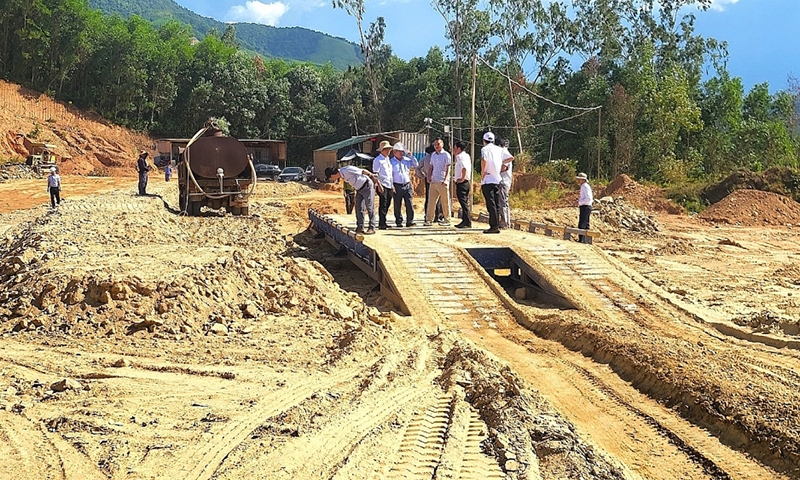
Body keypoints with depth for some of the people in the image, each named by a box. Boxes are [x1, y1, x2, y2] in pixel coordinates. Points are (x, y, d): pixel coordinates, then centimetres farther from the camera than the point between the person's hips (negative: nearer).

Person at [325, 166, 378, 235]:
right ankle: (360, 228, 7)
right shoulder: (342, 175, -1)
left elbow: (363, 171, -19)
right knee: (358, 208, 4)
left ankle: (372, 228, -5)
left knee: (370, 208, -6)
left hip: (367, 186, -9)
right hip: (359, 189, 9)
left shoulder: (347, 170, -28)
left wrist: (372, 176, -5)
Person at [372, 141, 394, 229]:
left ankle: (383, 223, 17)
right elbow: (375, 174, -10)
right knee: (383, 204, -9)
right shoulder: (378, 160, -6)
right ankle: (381, 224, -6)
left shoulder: (388, 159, 18)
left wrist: (392, 185, 19)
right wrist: (379, 185, -18)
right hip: (382, 185, -8)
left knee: (387, 204, 9)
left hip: (389, 185, 8)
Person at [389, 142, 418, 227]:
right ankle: (399, 222, 12)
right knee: (397, 205, 3)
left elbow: (416, 165, 10)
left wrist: (411, 156, 1)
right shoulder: (391, 162, 1)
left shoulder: (407, 160, 11)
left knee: (409, 204, -4)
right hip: (397, 186, -2)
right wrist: (391, 185, -9)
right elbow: (390, 174, -2)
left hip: (407, 185, 3)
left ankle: (410, 221, -2)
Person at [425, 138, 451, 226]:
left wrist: (445, 179, -18)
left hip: (442, 182, -6)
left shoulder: (446, 154, -4)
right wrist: (429, 177, 7)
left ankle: (446, 220, 6)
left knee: (445, 201, -1)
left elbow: (448, 168, -8)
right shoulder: (433, 155, 15)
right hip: (433, 181, 6)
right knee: (431, 201, 3)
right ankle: (429, 219, 5)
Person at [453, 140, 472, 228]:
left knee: (463, 202, -8)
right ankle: (465, 221, 16)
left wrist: (462, 178, -22)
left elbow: (464, 168, -29)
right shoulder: (466, 155, 16)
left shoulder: (460, 157, -14)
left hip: (461, 183, -10)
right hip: (467, 182, 10)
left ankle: (467, 222, -9)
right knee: (464, 202, 13)